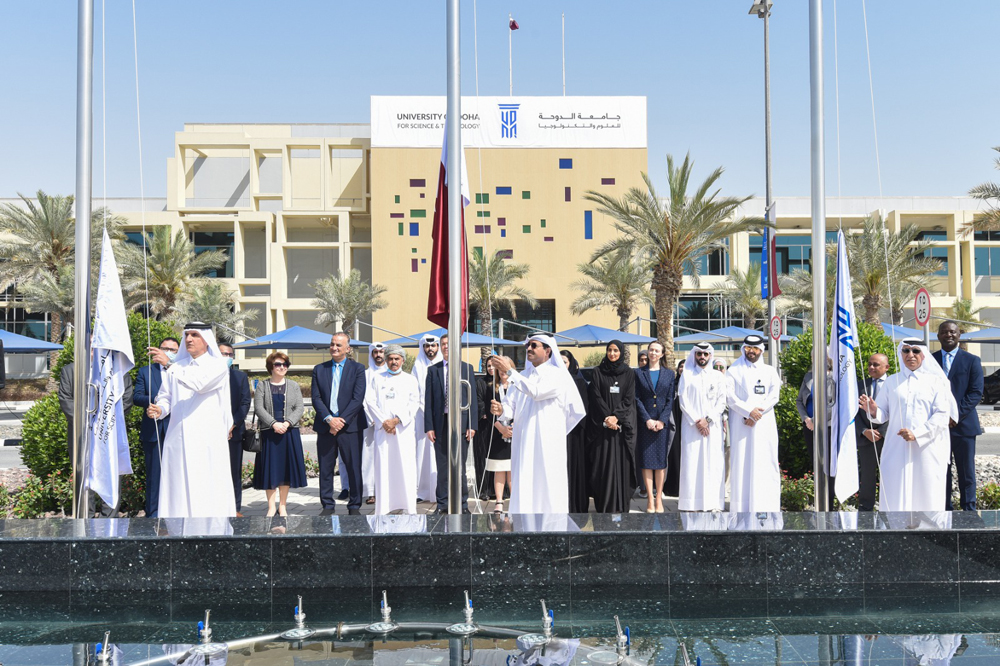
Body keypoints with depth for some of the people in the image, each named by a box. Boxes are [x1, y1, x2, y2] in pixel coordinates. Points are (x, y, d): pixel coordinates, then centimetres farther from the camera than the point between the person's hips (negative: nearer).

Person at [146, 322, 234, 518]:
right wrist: (159, 410, -9)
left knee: (205, 486, -6)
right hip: (178, 437, 4)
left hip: (207, 439, -4)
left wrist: (168, 363, -25)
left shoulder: (217, 366, 1)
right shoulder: (176, 368, 17)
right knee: (178, 488, 0)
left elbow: (198, 382, -17)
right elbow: (165, 397, 14)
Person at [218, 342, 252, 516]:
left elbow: (245, 402, 4)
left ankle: (235, 508, 10)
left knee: (235, 471, 5)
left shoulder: (241, 376, 11)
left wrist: (233, 424, -8)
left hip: (235, 430, 2)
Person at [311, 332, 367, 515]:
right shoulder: (319, 369, 11)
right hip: (325, 426, 2)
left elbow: (358, 399, -5)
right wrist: (329, 419, -10)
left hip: (350, 426, -2)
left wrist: (341, 420, -13)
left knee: (354, 467, 0)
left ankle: (354, 506, 11)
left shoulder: (357, 368, 4)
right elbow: (316, 398, 4)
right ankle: (327, 505, 15)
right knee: (325, 468, 5)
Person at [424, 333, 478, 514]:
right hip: (440, 423, 1)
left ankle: (462, 504, 9)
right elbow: (428, 400, 6)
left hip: (460, 422, -1)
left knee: (460, 465, 1)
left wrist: (472, 425, -5)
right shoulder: (433, 370, 9)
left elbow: (473, 398, 3)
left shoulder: (467, 368, 6)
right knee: (442, 466, 5)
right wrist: (429, 426, -2)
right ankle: (443, 504, 12)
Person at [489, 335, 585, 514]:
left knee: (548, 485, -3)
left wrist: (510, 371, -13)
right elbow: (511, 406, 7)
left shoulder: (557, 375, -1)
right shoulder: (522, 377, 16)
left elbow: (536, 391, -18)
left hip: (548, 445, -5)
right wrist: (501, 410, -16)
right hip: (523, 442, 5)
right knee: (524, 490, 1)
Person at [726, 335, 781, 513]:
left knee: (764, 462, -3)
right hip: (740, 423, -2)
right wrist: (749, 411, -14)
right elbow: (730, 396, -1)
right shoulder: (734, 370, 9)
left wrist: (757, 414, -9)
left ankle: (764, 505, -3)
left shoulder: (769, 371, 15)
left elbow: (774, 396, 4)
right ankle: (741, 506, -5)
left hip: (764, 423, 2)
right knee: (741, 462, -5)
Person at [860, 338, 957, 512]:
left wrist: (917, 434, -16)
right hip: (897, 449, 2)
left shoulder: (935, 381, 6)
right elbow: (884, 413, 10)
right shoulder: (892, 382, 13)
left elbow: (942, 415, -3)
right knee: (896, 494, -4)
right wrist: (874, 411, -14)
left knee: (926, 493, -3)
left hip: (927, 449, -1)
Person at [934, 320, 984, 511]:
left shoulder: (972, 361, 4)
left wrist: (956, 415, -14)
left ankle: (969, 512, 11)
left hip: (963, 424, -2)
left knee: (966, 473, 3)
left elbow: (976, 393, -4)